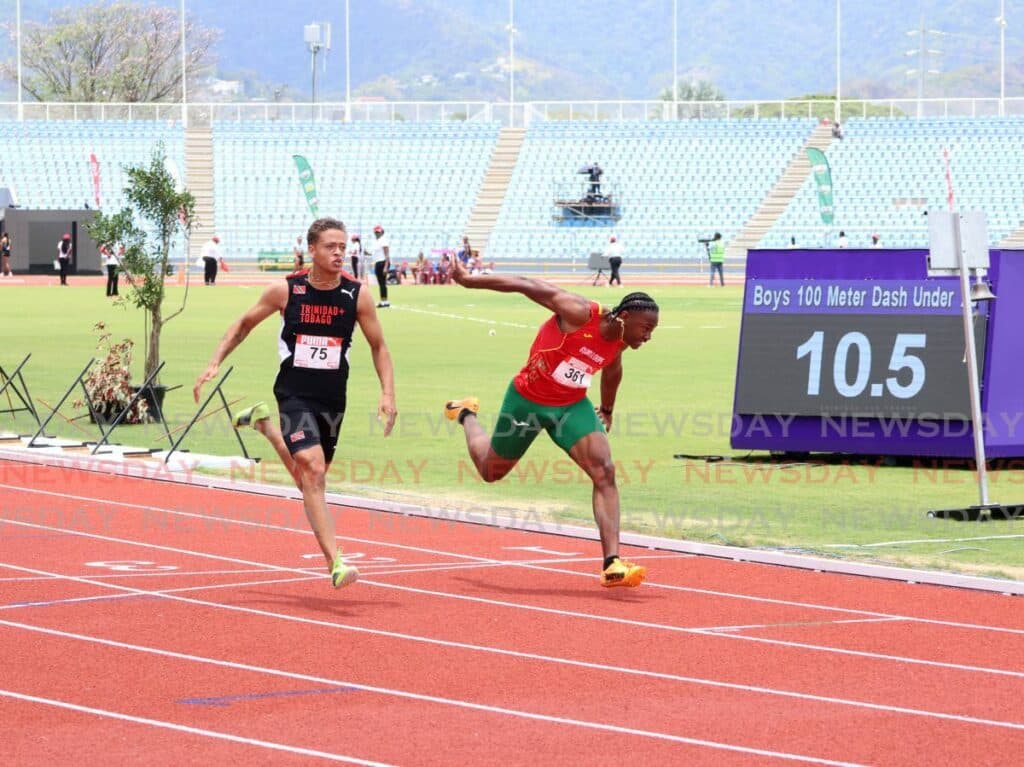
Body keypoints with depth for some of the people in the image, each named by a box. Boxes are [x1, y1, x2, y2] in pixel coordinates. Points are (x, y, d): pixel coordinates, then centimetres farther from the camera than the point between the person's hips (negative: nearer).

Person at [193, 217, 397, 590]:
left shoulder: (357, 295, -4)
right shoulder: (286, 290, -6)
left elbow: (378, 346, 7)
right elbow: (244, 324, 10)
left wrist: (388, 393, -4)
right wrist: (214, 363, 2)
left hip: (332, 400, 4)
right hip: (295, 395, -4)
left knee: (309, 479, 18)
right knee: (313, 472, -21)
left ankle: (264, 425, 46)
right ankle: (335, 563, -24)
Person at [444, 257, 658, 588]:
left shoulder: (618, 343, -7)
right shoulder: (579, 313, -28)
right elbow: (527, 286, -21)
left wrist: (607, 409, 32)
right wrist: (470, 280, -18)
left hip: (572, 406, 5)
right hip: (527, 400, -5)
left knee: (605, 472, -17)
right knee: (491, 471, 16)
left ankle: (612, 565, -23)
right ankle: (466, 414, 49)